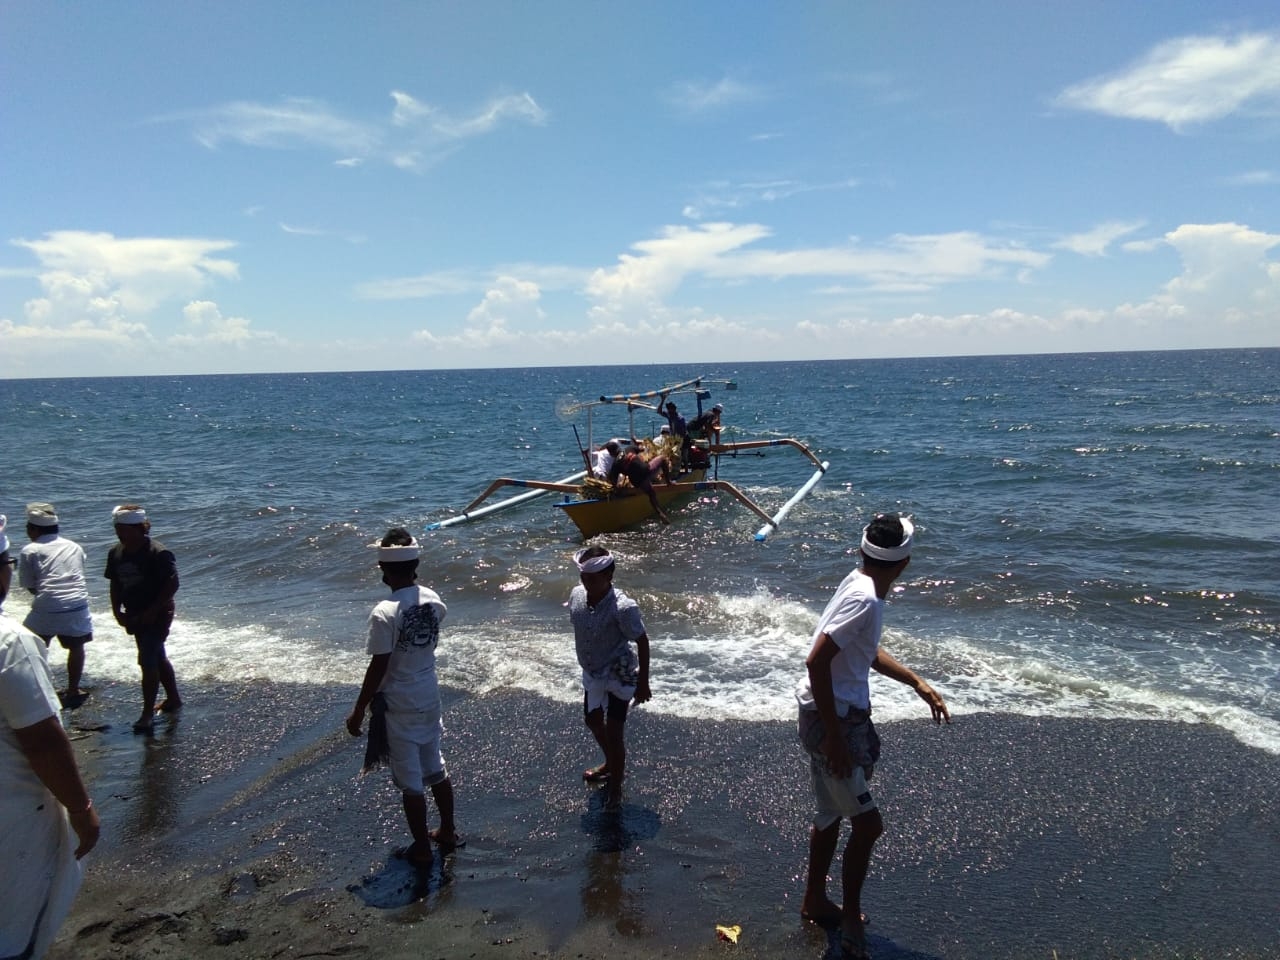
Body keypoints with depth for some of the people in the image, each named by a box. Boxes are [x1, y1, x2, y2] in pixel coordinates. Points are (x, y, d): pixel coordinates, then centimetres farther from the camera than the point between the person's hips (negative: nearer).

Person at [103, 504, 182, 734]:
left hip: (156, 615, -8)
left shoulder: (158, 553, -19)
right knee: (158, 658, 19)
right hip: (134, 616, 8)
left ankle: (148, 714, 0)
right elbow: (116, 585, 11)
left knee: (148, 662, -9)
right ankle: (173, 700, 35)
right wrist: (117, 611, 0)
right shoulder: (116, 554, 3)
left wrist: (152, 611, -21)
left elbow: (172, 584, -19)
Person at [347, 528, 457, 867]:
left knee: (410, 781, 8)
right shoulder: (433, 600, -5)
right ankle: (447, 831, 37)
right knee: (436, 769, 22)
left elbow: (377, 669, -20)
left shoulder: (384, 613, -24)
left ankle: (422, 849, 21)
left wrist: (358, 711, -8)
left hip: (399, 705, -6)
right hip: (429, 697, 7)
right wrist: (411, 581, 18)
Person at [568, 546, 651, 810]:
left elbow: (642, 642, -20)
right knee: (593, 720, 24)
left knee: (614, 731, -1)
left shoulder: (623, 608, -32)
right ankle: (612, 764, 52)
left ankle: (615, 786, 23)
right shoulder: (576, 595, -14)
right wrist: (585, 663, 15)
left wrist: (643, 683, -15)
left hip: (619, 675, -7)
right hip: (592, 673, 7)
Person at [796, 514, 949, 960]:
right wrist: (833, 736, -24)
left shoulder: (862, 585, 4)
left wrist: (917, 683, 18)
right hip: (831, 719, -10)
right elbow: (817, 662, -28)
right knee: (867, 823, -3)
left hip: (849, 715, 10)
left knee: (832, 814, 22)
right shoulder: (864, 599, -25)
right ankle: (851, 920, 16)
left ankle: (815, 901, 39)